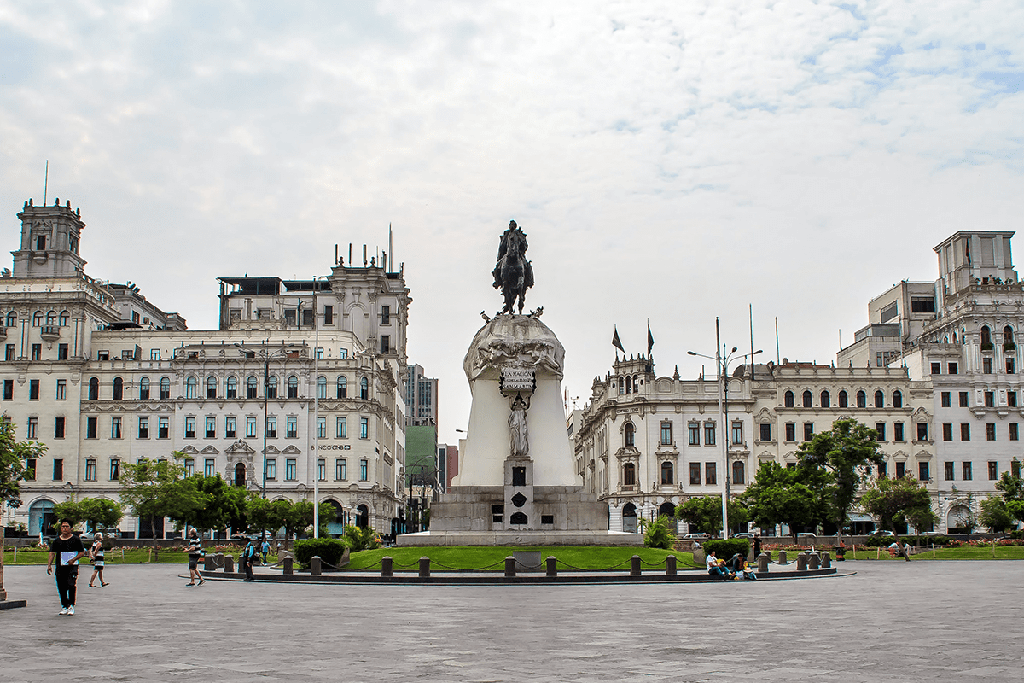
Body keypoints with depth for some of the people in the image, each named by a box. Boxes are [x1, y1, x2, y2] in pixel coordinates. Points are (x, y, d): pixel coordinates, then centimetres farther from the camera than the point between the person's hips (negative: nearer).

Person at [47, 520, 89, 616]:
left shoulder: (76, 539, 2)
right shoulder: (57, 540, 11)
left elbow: (82, 553, 2)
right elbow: (52, 553, 8)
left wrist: (73, 560, -13)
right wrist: (49, 565, -6)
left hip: (72, 566, -4)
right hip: (60, 567, 4)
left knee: (71, 585, -16)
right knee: (61, 588, 6)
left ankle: (71, 606, -10)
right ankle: (64, 606, 19)